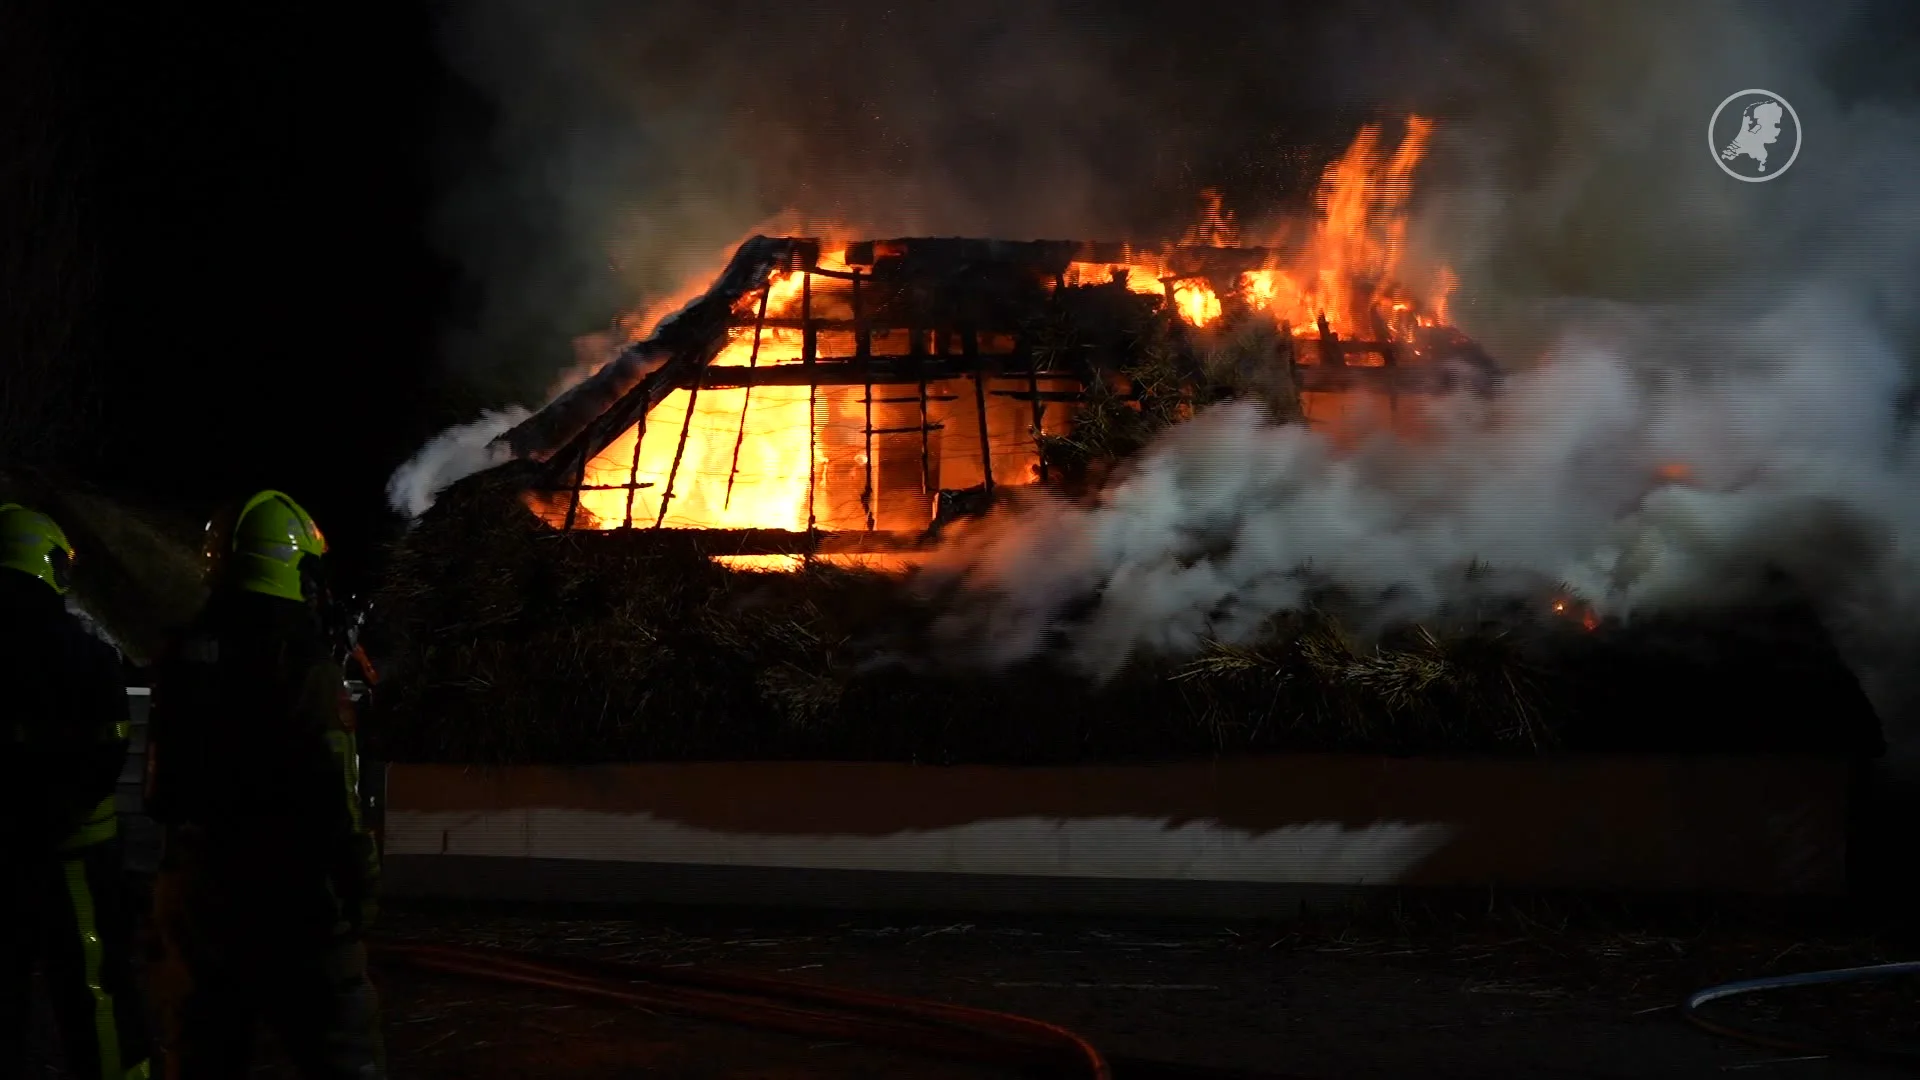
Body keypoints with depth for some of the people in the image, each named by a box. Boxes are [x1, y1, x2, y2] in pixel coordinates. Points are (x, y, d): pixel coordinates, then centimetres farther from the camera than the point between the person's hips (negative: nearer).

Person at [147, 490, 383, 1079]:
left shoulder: (184, 654, 8)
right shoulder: (301, 659, -13)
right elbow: (331, 797, -18)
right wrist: (359, 886, -10)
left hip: (195, 883, 7)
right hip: (287, 893, -7)